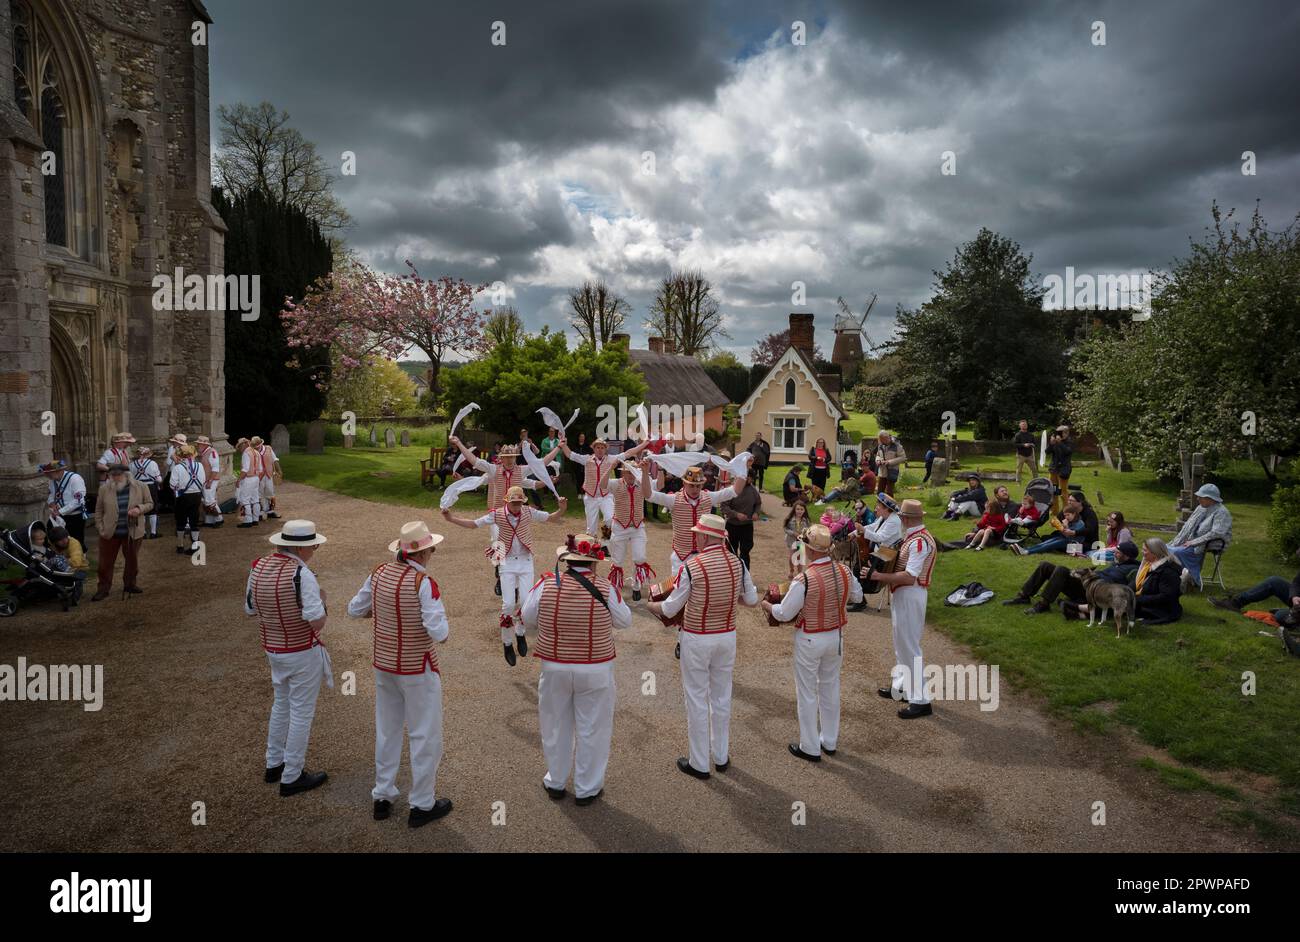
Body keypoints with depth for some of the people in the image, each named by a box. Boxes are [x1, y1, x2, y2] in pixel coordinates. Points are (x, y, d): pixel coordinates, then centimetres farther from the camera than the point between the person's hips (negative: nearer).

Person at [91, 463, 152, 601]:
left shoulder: (140, 487, -4)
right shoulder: (104, 489, -2)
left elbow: (149, 504, 4)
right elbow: (99, 510, 5)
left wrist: (139, 509, -17)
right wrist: (100, 529, -1)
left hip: (133, 532, 0)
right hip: (109, 533, 0)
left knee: (132, 560, 13)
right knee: (105, 562, 5)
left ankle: (130, 584, 31)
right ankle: (103, 589, 17)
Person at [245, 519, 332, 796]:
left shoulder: (258, 566, -4)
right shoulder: (301, 574, -25)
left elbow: (250, 609, 8)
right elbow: (317, 622, -26)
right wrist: (320, 599, -8)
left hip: (273, 649, 7)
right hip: (303, 652, -7)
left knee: (281, 704, 25)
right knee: (301, 712, 7)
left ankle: (275, 764, 38)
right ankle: (292, 777, 17)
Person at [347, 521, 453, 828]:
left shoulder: (380, 573, -6)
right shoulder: (423, 583, -24)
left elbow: (355, 609, 8)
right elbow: (439, 633, -28)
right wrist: (443, 627, -7)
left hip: (384, 665, 6)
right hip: (418, 670, -6)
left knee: (387, 731, 21)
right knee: (425, 735, 10)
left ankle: (382, 797, 34)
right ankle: (422, 805, 21)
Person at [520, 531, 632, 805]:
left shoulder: (546, 584, -12)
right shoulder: (605, 589, -16)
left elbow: (528, 618, 0)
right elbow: (624, 621, -2)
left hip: (553, 668, 2)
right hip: (595, 672, -2)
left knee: (556, 726, 20)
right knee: (592, 730, 14)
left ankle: (555, 782, 37)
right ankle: (587, 789, 26)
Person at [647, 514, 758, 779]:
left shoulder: (691, 567, -19)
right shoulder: (737, 563, -6)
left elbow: (669, 609, -11)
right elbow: (752, 600, 7)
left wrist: (649, 605, 9)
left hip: (697, 640, -4)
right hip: (727, 637, 5)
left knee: (697, 700, 8)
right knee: (721, 698, 18)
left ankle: (699, 764, 19)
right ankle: (721, 757, 31)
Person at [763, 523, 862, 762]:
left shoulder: (803, 580, -27)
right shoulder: (844, 571, -10)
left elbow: (784, 614, -18)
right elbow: (857, 596, 8)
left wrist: (768, 606, 1)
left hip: (810, 640, -6)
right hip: (836, 636, 6)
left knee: (807, 693, 10)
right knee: (830, 688, 21)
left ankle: (810, 748, 21)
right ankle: (830, 742, 34)